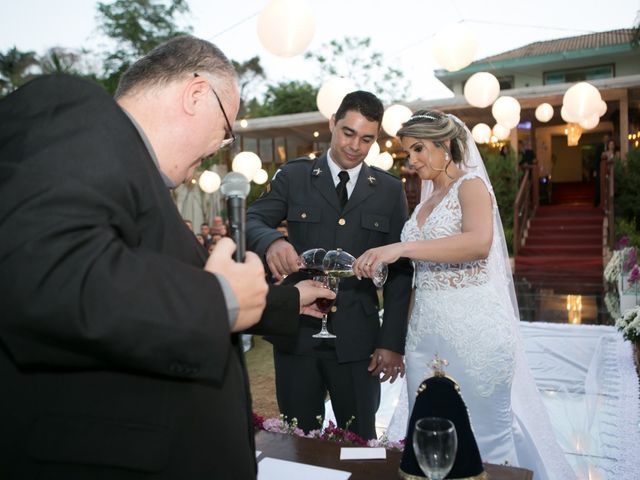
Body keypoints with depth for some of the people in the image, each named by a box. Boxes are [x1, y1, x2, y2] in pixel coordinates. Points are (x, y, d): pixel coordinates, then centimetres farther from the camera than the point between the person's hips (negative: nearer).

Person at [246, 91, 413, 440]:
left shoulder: (390, 191, 6)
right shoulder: (294, 176, 5)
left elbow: (399, 271, 4)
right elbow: (251, 221, -7)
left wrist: (392, 343, -2)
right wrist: (272, 240, -31)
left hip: (357, 340, 1)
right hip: (296, 333, 0)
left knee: (361, 443, 11)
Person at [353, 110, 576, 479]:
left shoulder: (471, 185, -7)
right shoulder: (427, 200, 15)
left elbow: (480, 242, -28)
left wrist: (402, 247, -34)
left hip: (473, 327, -7)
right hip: (427, 330, 7)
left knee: (483, 429, 5)